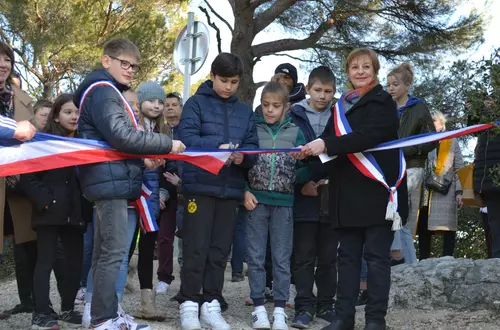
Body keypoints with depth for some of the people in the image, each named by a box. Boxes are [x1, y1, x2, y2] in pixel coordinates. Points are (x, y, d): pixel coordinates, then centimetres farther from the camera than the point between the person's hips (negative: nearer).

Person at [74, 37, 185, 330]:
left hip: (113, 180, 11)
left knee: (106, 251, 11)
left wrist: (143, 160, 9)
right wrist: (167, 144, -16)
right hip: (111, 181, -11)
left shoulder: (109, 93, 22)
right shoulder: (102, 91, -11)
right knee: (115, 250, -10)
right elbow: (121, 135, -24)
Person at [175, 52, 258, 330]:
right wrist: (218, 145, -26)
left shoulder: (245, 111, 15)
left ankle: (211, 305, 15)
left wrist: (243, 155, -15)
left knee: (220, 250, 8)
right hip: (200, 185, -4)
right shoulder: (196, 103, 1)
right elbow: (186, 138, -11)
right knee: (196, 249, -2)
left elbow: (253, 146, 9)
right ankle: (189, 304, 7)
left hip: (231, 188, 4)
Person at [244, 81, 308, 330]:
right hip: (256, 200, 0)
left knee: (282, 258, 3)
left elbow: (303, 171, 4)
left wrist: (305, 166, -18)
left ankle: (279, 309, 9)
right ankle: (259, 307, 11)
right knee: (256, 256, 3)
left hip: (284, 202, 0)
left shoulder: (295, 132, 6)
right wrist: (245, 191, -6)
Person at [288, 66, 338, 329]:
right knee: (304, 256, 1)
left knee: (328, 257, 9)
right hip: (303, 196, -1)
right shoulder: (294, 117, 1)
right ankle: (305, 307, 7)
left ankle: (325, 305, 19)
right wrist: (301, 184, -10)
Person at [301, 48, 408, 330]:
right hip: (348, 192, 6)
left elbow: (369, 136, -20)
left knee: (377, 256, -2)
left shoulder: (382, 102, -4)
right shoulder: (342, 106, 17)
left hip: (377, 190, -6)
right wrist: (310, 151, -5)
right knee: (348, 256, 8)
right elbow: (331, 142, 17)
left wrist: (326, 145, -25)